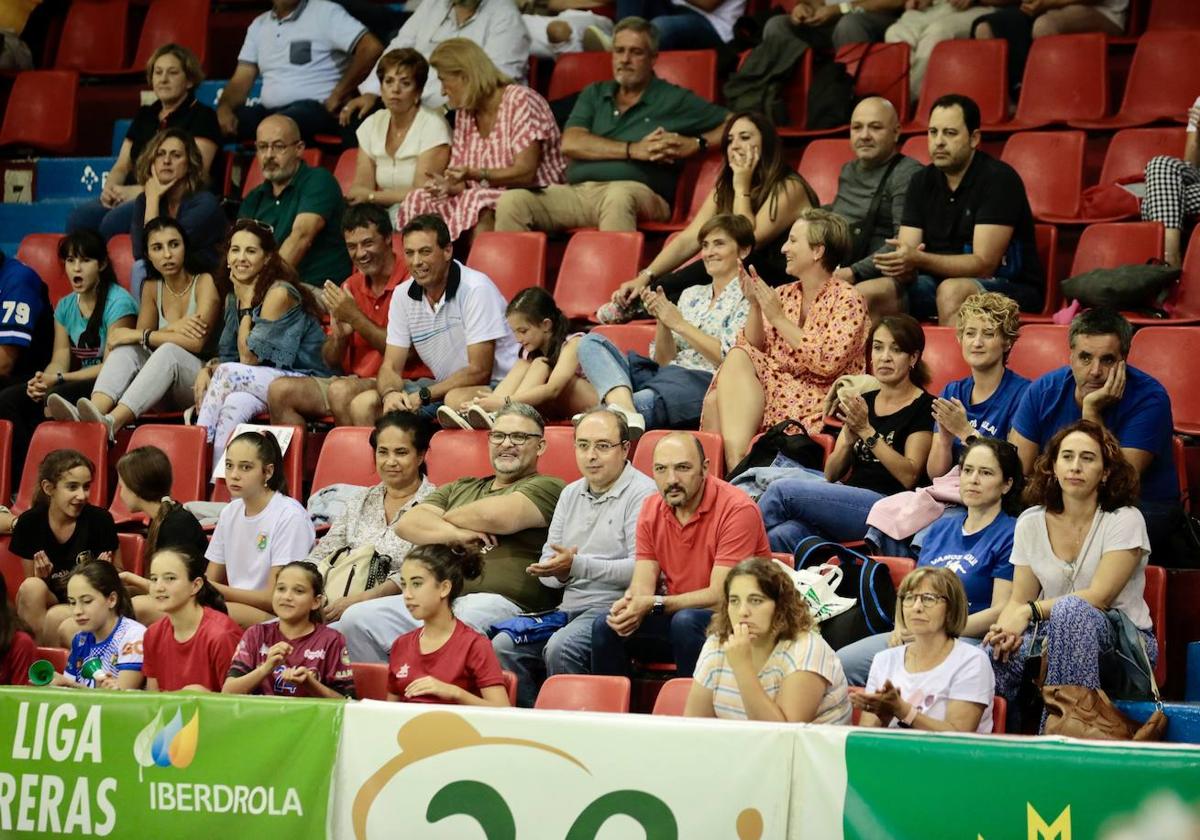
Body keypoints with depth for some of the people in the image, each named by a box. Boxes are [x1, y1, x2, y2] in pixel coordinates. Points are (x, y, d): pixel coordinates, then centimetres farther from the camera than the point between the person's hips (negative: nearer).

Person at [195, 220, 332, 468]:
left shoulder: (279, 293, -14)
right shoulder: (233, 296, 11)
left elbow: (249, 357, -13)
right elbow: (228, 355, 12)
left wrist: (247, 302, -9)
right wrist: (207, 369, -10)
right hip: (265, 382, 6)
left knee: (227, 374, -26)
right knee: (235, 404, -29)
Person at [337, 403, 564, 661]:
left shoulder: (547, 488, 10)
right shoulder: (459, 489, 30)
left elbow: (495, 516, -9)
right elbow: (407, 524, 15)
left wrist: (446, 518, 11)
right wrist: (455, 534, -3)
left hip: (497, 600, -6)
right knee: (355, 618, -13)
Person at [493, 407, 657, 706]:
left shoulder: (643, 494, -5)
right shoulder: (571, 494, 21)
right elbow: (547, 567, 21)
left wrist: (578, 566, -22)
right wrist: (559, 571, -5)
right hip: (569, 609, 8)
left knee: (561, 648, -33)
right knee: (503, 645, -15)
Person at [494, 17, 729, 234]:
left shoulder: (675, 100, 16)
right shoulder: (594, 95, 25)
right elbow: (570, 143, 7)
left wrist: (696, 144, -5)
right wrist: (634, 150, -3)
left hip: (637, 193, -4)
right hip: (576, 192, 4)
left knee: (619, 198, -42)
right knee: (512, 202, -23)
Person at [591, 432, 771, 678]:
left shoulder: (736, 509, -17)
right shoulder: (651, 509, 3)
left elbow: (720, 596, -21)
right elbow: (643, 586, -1)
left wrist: (653, 604, -27)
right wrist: (628, 604, -25)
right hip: (675, 615, 6)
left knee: (686, 622, -34)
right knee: (606, 626, -14)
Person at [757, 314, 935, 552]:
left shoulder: (923, 407, 2)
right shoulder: (863, 402, 21)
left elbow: (909, 476, -10)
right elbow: (831, 474, 16)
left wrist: (867, 431, -12)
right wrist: (850, 437, -4)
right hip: (850, 501, 6)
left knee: (782, 490, -22)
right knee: (785, 536, -30)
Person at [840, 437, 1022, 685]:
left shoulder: (1009, 535, 1)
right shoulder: (941, 528, 24)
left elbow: (1000, 611, -8)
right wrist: (901, 627, 0)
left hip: (967, 640, -7)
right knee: (839, 663, -16)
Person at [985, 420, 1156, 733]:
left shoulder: (1124, 521, -5)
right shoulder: (1031, 523, 8)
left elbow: (1099, 597, -13)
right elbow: (1019, 599, 6)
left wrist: (1031, 612, -21)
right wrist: (1007, 627, -18)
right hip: (1055, 638, 3)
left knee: (1071, 610, -38)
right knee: (995, 657, -29)